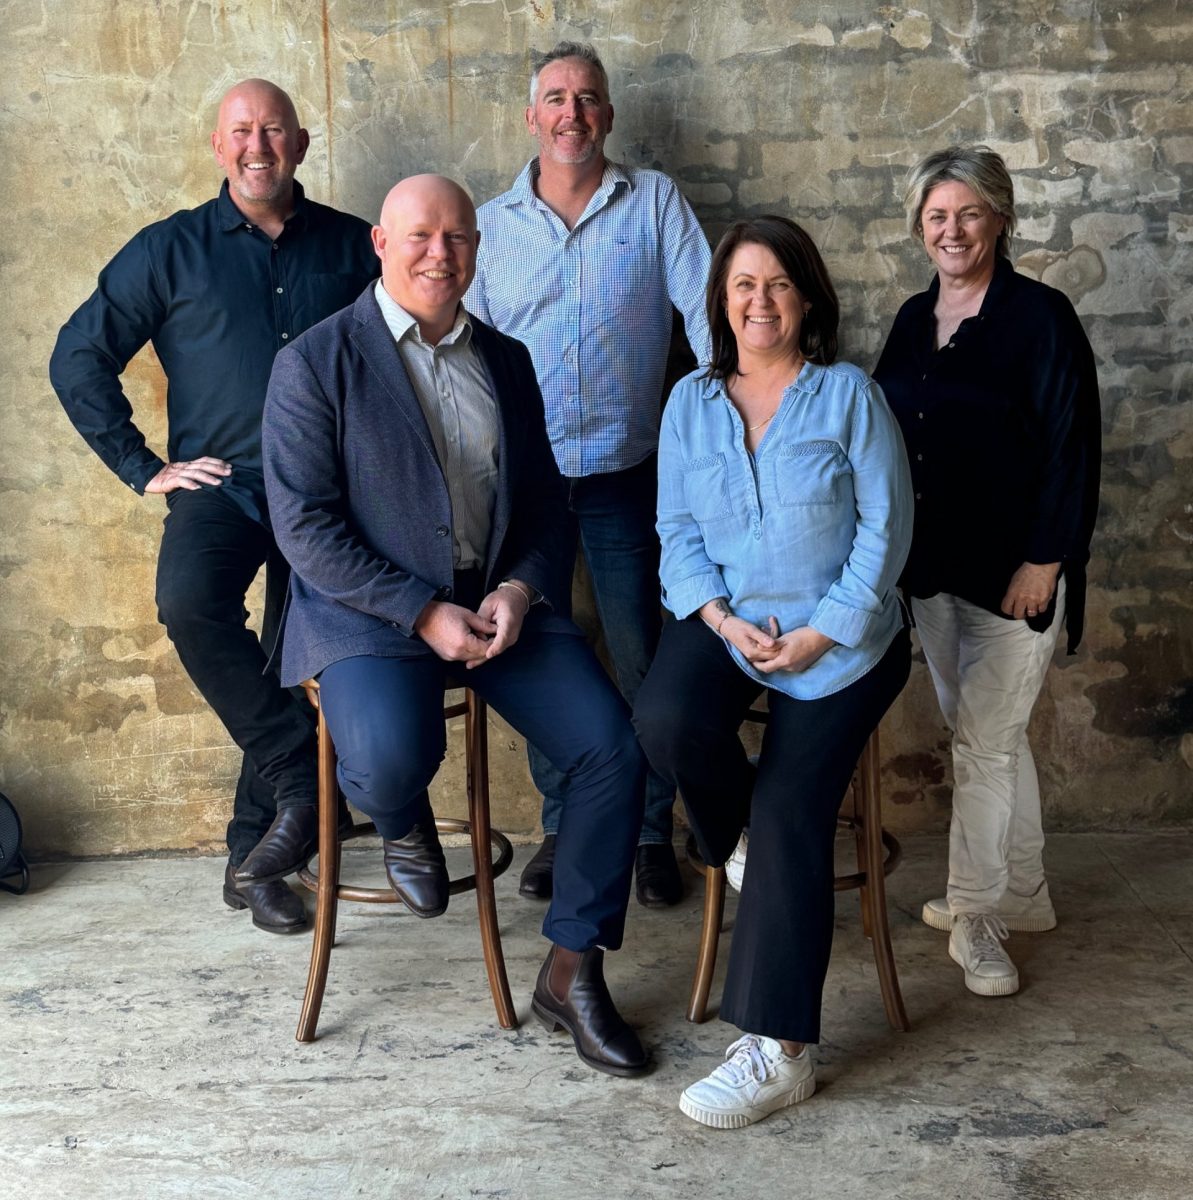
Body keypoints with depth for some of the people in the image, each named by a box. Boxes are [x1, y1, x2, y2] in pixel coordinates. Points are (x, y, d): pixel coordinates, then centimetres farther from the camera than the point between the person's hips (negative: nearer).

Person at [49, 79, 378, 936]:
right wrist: (144, 468, 1)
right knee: (191, 602, -32)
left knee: (289, 672, 2)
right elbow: (78, 359, 7)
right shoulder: (170, 250, 6)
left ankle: (253, 857, 18)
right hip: (221, 486, -1)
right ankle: (303, 775, -17)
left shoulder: (352, 247, 9)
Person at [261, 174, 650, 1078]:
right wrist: (423, 613, -18)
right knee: (391, 759, -33)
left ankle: (572, 970, 3)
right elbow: (305, 526, -10)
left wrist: (520, 589, -7)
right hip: (369, 610, -4)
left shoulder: (507, 360, 13)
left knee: (614, 743, -14)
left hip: (501, 601, 5)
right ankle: (404, 822, 9)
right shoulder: (316, 362, -3)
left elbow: (544, 498, 15)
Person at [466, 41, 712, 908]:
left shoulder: (655, 201, 3)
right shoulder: (491, 224, 7)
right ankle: (561, 828, 26)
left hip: (625, 477, -2)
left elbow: (708, 311, -2)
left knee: (644, 661, 4)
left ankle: (653, 833, 19)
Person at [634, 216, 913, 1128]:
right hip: (727, 620, 3)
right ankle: (739, 834, 4)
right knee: (666, 721, -30)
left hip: (838, 639, -2)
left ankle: (778, 1052, -8)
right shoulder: (691, 402, 9)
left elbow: (886, 528, -5)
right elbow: (678, 532, 7)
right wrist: (723, 618, -10)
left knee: (791, 812, -15)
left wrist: (819, 634, -13)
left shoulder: (849, 394, -1)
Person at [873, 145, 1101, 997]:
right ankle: (1023, 893, 32)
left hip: (1012, 567, -6)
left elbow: (1072, 448, -13)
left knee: (985, 742, -2)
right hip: (933, 563, 7)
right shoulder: (914, 319, 9)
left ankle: (976, 916, 14)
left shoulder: (1039, 316, -11)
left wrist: (1044, 560, -17)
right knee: (988, 734, 16)